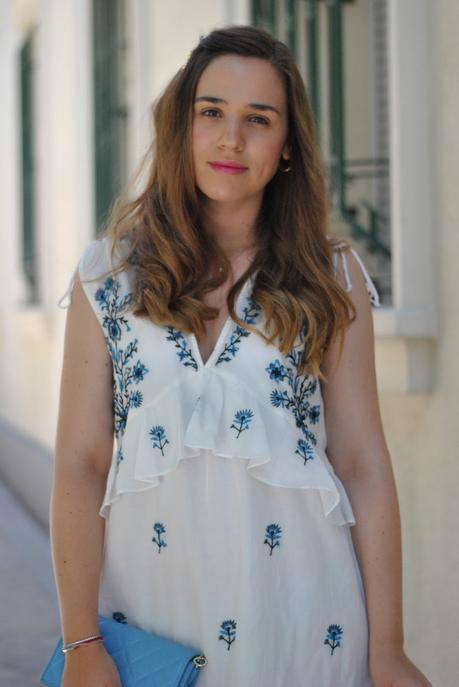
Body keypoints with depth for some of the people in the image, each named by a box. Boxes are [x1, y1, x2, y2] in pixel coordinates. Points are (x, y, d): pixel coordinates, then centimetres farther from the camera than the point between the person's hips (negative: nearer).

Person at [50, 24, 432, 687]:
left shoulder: (332, 277, 0)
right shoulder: (108, 275, -1)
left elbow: (363, 465, -2)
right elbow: (80, 464, -3)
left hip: (299, 614, 0)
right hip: (147, 594, 0)